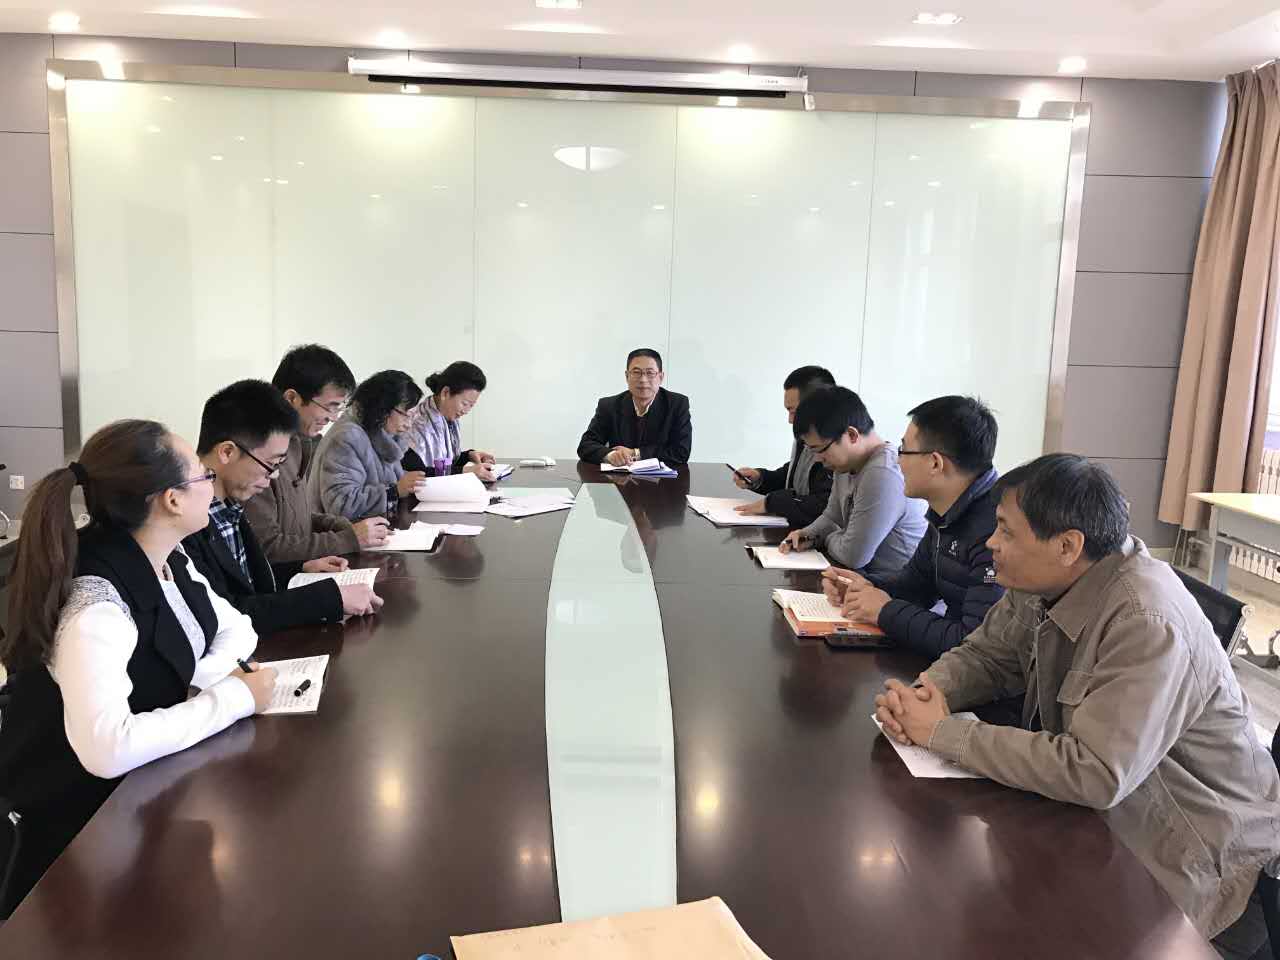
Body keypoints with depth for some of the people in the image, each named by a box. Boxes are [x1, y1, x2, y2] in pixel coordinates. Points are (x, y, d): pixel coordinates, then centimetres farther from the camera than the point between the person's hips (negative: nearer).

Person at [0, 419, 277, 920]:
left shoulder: (165, 560, -4)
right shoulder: (95, 602, -30)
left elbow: (237, 626, 7)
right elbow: (107, 749, -40)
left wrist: (205, 680, -13)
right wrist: (232, 698, -30)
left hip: (148, 781, 7)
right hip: (84, 817, -7)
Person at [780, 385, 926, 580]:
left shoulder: (884, 476, -26)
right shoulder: (846, 463, 5)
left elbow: (852, 556, -22)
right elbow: (832, 517, 20)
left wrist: (828, 539, -2)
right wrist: (809, 535, 0)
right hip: (865, 576, 8)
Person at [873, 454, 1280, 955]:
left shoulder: (1146, 624, -31)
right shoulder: (1043, 581, -5)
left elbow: (1095, 776, -35)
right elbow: (982, 655, 7)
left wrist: (944, 733, -28)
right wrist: (923, 695, -15)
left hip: (1193, 858, -7)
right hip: (1103, 816, 7)